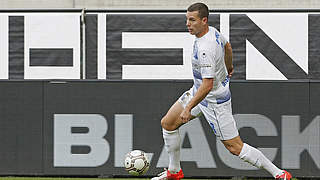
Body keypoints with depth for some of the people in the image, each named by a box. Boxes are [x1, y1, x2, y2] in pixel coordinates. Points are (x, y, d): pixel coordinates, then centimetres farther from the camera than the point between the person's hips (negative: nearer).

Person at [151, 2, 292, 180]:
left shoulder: (205, 49, -32)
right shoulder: (211, 31, -3)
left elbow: (207, 85, -34)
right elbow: (227, 47, 19)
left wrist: (189, 108, -29)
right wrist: (228, 67, 38)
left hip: (214, 100, -10)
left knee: (235, 147, -3)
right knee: (167, 123, 12)